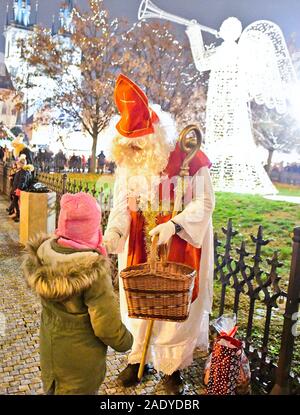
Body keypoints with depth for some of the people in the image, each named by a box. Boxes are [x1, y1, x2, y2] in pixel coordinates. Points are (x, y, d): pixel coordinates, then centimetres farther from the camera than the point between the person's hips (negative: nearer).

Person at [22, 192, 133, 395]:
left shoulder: (41, 255, -15)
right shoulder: (93, 271, -33)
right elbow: (107, 326, -25)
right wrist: (125, 342, -4)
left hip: (49, 353, 5)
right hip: (81, 360, -5)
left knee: (53, 389, 28)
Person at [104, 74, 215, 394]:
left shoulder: (188, 159, -16)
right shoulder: (126, 164, -2)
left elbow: (204, 202, -15)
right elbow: (122, 204, -4)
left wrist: (173, 226, -29)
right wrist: (114, 231, -24)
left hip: (178, 249, -3)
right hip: (139, 249, 4)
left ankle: (172, 367, 32)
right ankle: (137, 358, 38)